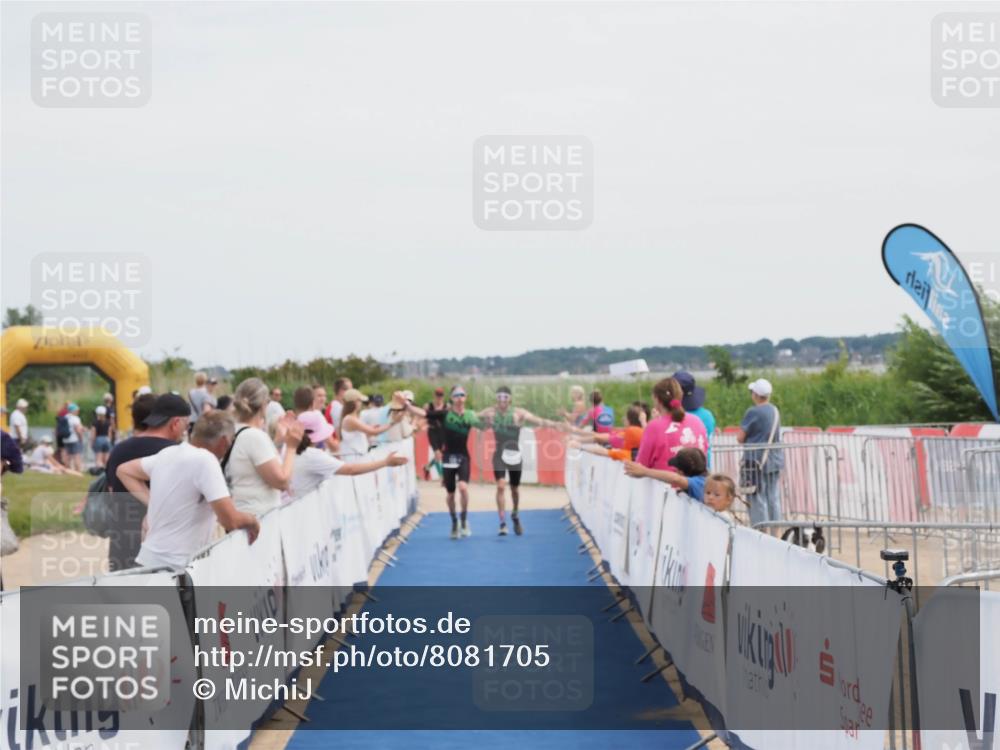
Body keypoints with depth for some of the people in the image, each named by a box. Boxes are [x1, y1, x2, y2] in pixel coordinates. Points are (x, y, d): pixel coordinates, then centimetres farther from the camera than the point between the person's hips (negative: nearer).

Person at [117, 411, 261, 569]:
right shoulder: (205, 460, -16)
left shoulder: (168, 453, 8)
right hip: (174, 568, -9)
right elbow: (230, 520, -21)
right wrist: (251, 520, 0)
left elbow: (124, 471, 23)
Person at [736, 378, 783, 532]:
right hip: (775, 460, 7)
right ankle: (776, 535, 14)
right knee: (774, 499, 11)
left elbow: (740, 437, -12)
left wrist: (748, 439, 8)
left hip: (756, 461, -7)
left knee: (758, 501, -2)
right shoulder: (775, 411, 8)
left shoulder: (753, 412, -13)